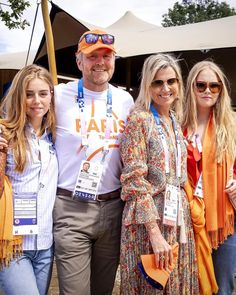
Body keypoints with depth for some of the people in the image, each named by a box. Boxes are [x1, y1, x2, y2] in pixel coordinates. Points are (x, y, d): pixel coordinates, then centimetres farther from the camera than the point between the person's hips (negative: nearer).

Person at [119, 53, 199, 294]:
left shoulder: (175, 121, 11)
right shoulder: (139, 119, -11)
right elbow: (135, 179, -17)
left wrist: (185, 213, 11)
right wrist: (155, 233, -21)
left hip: (178, 215, 7)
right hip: (149, 217, -7)